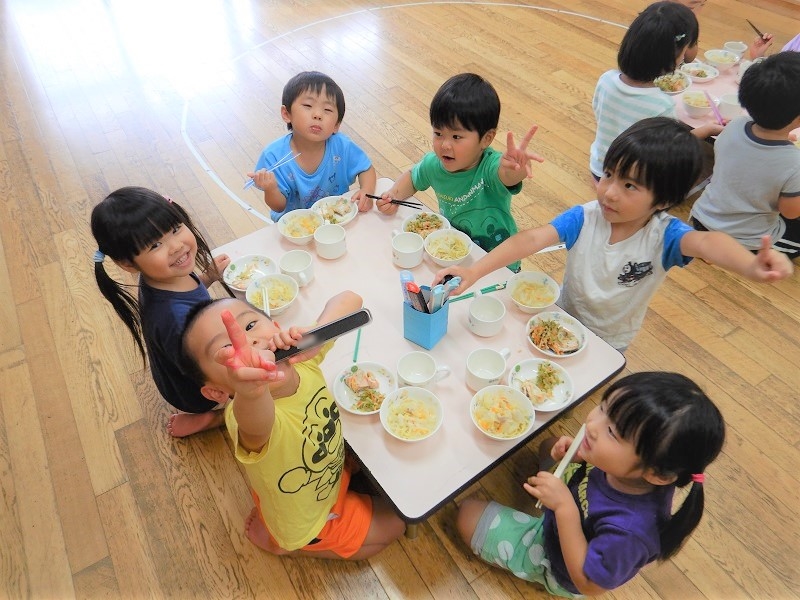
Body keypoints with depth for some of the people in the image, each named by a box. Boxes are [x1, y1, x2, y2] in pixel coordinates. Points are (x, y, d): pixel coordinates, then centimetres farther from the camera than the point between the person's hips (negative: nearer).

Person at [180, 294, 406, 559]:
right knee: (395, 521, 12)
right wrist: (250, 391, -89)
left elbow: (349, 300, -24)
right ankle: (283, 543, 19)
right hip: (308, 524, -5)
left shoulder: (299, 356, -26)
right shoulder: (249, 415, -43)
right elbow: (256, 424, -66)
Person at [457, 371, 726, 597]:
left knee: (468, 514, 5)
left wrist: (564, 507, -39)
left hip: (556, 566, -5)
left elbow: (587, 583, -28)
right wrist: (577, 454, -25)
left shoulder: (628, 530, -46)